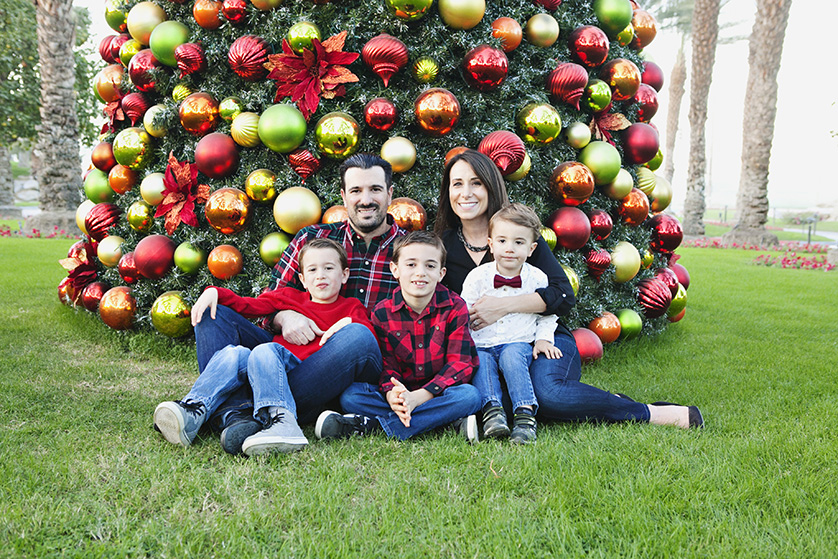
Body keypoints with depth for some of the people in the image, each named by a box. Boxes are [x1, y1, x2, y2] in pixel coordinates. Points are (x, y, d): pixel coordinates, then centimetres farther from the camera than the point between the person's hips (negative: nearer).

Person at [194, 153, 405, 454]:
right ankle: (233, 413, -37)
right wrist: (284, 316, -14)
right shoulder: (312, 238, 12)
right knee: (212, 308, -13)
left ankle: (263, 410, -36)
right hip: (291, 352, 3)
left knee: (359, 336, -37)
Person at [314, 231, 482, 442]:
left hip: (439, 391, -1)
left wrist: (418, 397, -26)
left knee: (469, 396, -33)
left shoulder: (455, 308, -5)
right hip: (402, 391, 2)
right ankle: (443, 418, -30)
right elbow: (387, 365, -4)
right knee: (350, 395, -21)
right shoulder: (382, 313, -1)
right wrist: (392, 395, -30)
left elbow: (460, 363, -12)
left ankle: (372, 426, -34)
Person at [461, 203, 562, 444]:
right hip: (482, 344, 2)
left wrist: (543, 338, 0)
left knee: (512, 357, -32)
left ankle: (525, 416, -37)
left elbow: (548, 314, 15)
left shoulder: (537, 278, 4)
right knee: (479, 360, -29)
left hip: (519, 343, -1)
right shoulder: (478, 276, 2)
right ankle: (492, 410, -36)